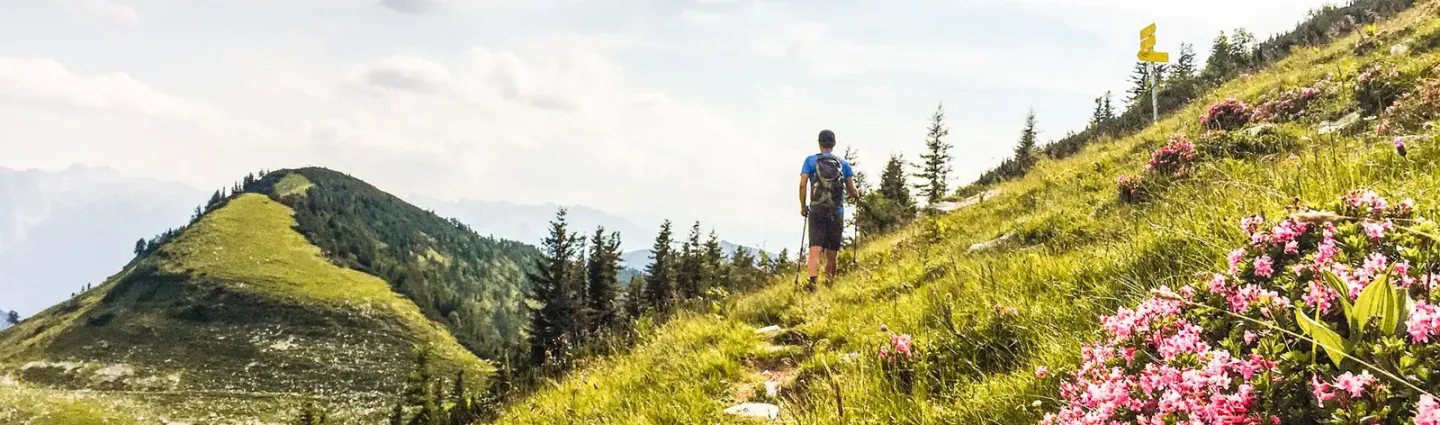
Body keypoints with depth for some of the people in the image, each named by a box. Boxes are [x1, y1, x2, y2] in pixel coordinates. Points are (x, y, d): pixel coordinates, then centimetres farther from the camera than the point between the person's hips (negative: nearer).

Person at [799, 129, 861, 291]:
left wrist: (803, 206, 7)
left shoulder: (811, 160, 5)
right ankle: (829, 281, 19)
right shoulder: (843, 163, 10)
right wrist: (857, 195, 29)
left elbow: (803, 184, -4)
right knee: (832, 250, 12)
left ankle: (813, 281, -30)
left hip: (817, 209, -2)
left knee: (815, 248, -11)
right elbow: (852, 189, 6)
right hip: (837, 211, 2)